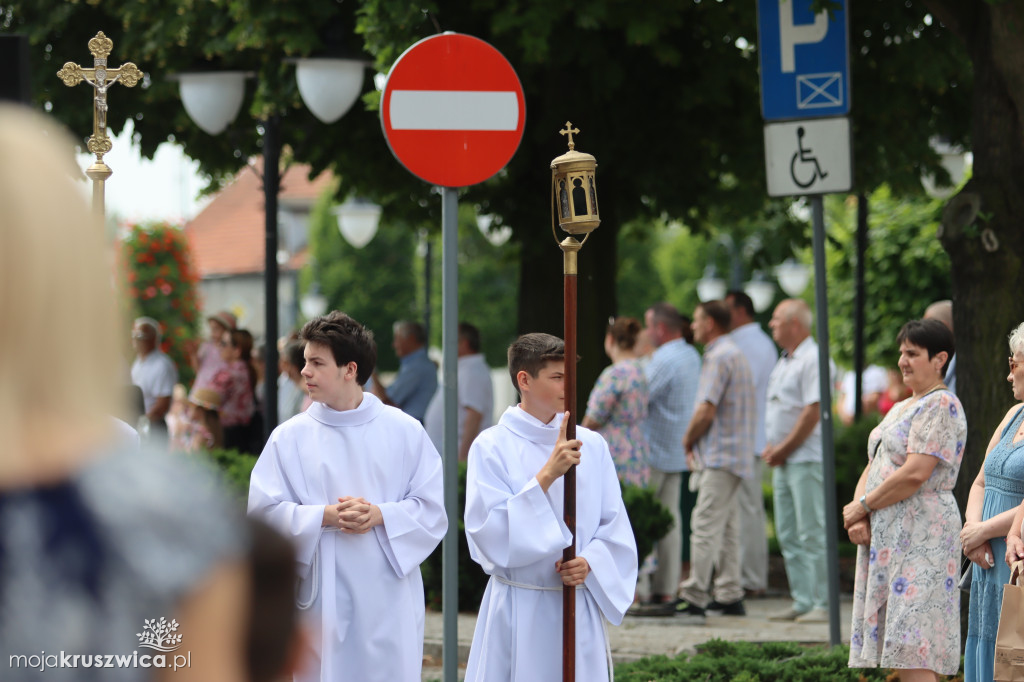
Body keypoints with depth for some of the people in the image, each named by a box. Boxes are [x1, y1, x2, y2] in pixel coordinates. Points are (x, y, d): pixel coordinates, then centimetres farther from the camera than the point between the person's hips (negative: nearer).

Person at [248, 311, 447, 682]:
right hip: (321, 592, 0)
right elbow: (263, 509, -1)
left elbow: (432, 509, 2)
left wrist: (380, 514, -15)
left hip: (388, 593, 0)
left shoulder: (405, 431, 4)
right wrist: (325, 516, -15)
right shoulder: (290, 436, 4)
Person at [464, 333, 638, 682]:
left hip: (577, 607, 3)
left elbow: (614, 528, 8)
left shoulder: (591, 445, 6)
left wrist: (589, 562, -11)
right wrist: (546, 476, -20)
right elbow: (490, 534, -14)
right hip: (517, 610, -3)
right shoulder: (491, 447, -5)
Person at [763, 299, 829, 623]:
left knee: (812, 534, -8)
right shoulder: (784, 362, 18)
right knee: (788, 535, 10)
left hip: (806, 459, -10)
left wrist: (784, 449, -15)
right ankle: (802, 601, 14)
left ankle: (823, 604, -6)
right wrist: (770, 447, 8)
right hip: (783, 460, 10)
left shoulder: (812, 359, -12)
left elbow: (813, 411, -18)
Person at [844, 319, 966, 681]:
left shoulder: (941, 406, -9)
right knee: (901, 650, 7)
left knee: (912, 649, -15)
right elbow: (873, 467, 18)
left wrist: (862, 506, -10)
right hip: (885, 536, 10)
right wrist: (858, 519, -1)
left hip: (921, 536, -10)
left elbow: (915, 474, -19)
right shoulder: (900, 409, 21)